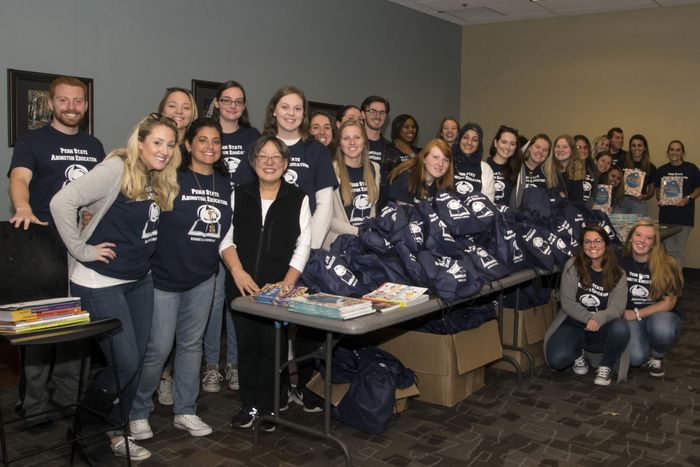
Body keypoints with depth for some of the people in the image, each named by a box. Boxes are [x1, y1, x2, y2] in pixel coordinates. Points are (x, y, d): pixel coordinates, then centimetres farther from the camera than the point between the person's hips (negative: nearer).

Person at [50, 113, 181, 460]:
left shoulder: (159, 181, 7)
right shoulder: (116, 169, -17)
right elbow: (62, 202, -25)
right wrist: (81, 250, -19)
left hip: (140, 281, 8)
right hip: (100, 283, -8)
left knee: (135, 362, 12)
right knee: (125, 362, -6)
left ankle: (113, 432, 30)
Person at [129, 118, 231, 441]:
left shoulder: (224, 183, 9)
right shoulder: (171, 177, -9)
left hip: (203, 279, 5)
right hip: (164, 277, -5)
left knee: (191, 344, 14)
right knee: (157, 348, -1)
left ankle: (185, 411, 26)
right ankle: (138, 413, 19)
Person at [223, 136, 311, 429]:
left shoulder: (298, 199, 4)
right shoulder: (239, 195, 9)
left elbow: (303, 246, 0)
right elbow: (226, 238, 5)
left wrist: (287, 283, -10)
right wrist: (237, 271, -10)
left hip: (280, 288, -2)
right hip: (243, 286, 2)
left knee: (273, 346, 0)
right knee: (247, 344, 7)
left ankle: (268, 406, 16)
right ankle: (249, 405, 21)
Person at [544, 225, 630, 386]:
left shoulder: (618, 274, -2)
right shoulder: (572, 266, -6)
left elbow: (616, 309, -12)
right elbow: (567, 302, -8)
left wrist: (599, 319, -33)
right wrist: (589, 318, -22)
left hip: (601, 330, 1)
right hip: (572, 324, 0)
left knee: (620, 329, -35)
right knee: (556, 360, -28)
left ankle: (606, 366, -3)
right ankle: (578, 353, 12)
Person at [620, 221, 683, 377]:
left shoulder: (667, 266, -10)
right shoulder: (621, 263, -2)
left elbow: (669, 302, -8)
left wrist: (637, 314, -13)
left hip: (660, 315, -1)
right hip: (630, 318, 1)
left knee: (662, 329, -39)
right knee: (635, 358, -28)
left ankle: (657, 357, -3)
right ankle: (645, 354, 12)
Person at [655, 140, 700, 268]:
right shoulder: (662, 170, 5)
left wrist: (688, 198, -14)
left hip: (684, 214, -2)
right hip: (666, 214, 2)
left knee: (680, 249, 6)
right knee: (669, 249, 8)